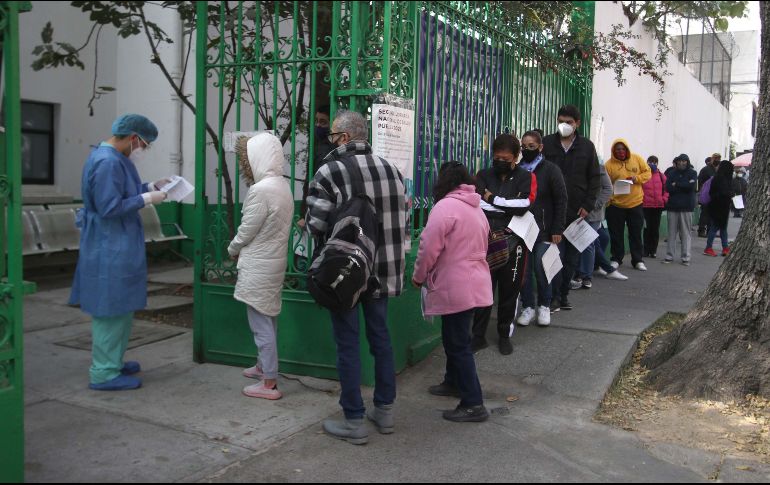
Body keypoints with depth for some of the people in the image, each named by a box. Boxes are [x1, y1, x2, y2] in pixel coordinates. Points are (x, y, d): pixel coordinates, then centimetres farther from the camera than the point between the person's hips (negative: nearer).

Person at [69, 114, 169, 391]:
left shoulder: (115, 159, 11)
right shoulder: (108, 162, -21)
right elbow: (109, 207, -25)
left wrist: (152, 186, 11)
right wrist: (147, 199, -18)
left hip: (118, 246, 11)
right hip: (110, 249, -11)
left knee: (120, 307, 19)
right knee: (110, 309, -3)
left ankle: (112, 362, 31)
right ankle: (104, 374, 6)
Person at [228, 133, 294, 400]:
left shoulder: (260, 190, -21)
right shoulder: (283, 185, 5)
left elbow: (247, 231, -15)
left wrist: (232, 250, 4)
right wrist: (241, 249, 10)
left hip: (258, 265, -9)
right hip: (274, 260, 9)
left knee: (261, 323, -1)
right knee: (268, 319, 21)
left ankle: (269, 383, 5)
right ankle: (265, 365, 37)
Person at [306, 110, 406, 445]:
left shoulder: (330, 171, -14)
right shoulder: (390, 169, 4)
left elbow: (316, 223, -16)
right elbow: (401, 216, 5)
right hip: (382, 272, 5)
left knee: (348, 344, 4)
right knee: (380, 337, 16)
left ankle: (354, 422, 10)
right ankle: (385, 411, 27)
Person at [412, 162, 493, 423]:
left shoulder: (445, 206, -15)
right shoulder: (476, 208, 14)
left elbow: (429, 248, -19)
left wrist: (418, 277, -2)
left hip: (455, 287, -9)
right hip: (474, 282, 9)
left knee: (458, 344, -4)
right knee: (455, 337, 23)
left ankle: (473, 404, -2)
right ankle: (453, 382, 39)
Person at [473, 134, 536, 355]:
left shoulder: (526, 178, 3)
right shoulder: (483, 176, 7)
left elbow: (524, 205, -15)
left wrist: (492, 199, -9)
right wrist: (509, 209, -17)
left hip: (513, 243, -1)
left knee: (509, 291, 9)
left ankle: (504, 335, 24)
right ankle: (478, 335, 13)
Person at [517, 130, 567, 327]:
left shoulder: (551, 170, -1)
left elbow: (561, 200, -3)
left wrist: (557, 230, -8)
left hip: (544, 230, -3)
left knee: (541, 268, -2)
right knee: (524, 269, 3)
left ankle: (544, 306, 16)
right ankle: (528, 307, 15)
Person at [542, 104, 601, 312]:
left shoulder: (587, 146, 7)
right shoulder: (547, 143, 3)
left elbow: (595, 178, 8)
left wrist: (588, 205, -2)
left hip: (577, 210, 2)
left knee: (572, 256, 6)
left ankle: (563, 294, 18)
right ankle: (555, 297, 0)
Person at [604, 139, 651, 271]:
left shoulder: (637, 159, 0)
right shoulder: (609, 164, -7)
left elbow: (647, 173, 6)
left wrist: (636, 178, -14)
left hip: (635, 203, 2)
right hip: (615, 204, -1)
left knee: (636, 233, 8)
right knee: (616, 234, 7)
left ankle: (638, 260, 18)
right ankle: (616, 259, 21)